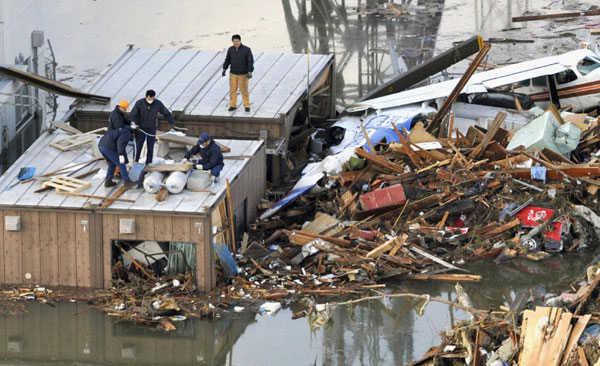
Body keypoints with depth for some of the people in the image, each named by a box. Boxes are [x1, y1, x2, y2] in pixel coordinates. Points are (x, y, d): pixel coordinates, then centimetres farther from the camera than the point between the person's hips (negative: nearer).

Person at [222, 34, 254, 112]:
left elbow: (250, 61, -13)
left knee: (244, 90, 1)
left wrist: (250, 72, -20)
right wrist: (224, 69, 2)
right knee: (233, 90, 7)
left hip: (243, 74, -3)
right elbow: (227, 60, 8)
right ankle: (233, 105, 19)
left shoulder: (246, 50, -15)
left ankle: (247, 106, 13)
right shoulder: (230, 49, -4)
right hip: (233, 74, 3)